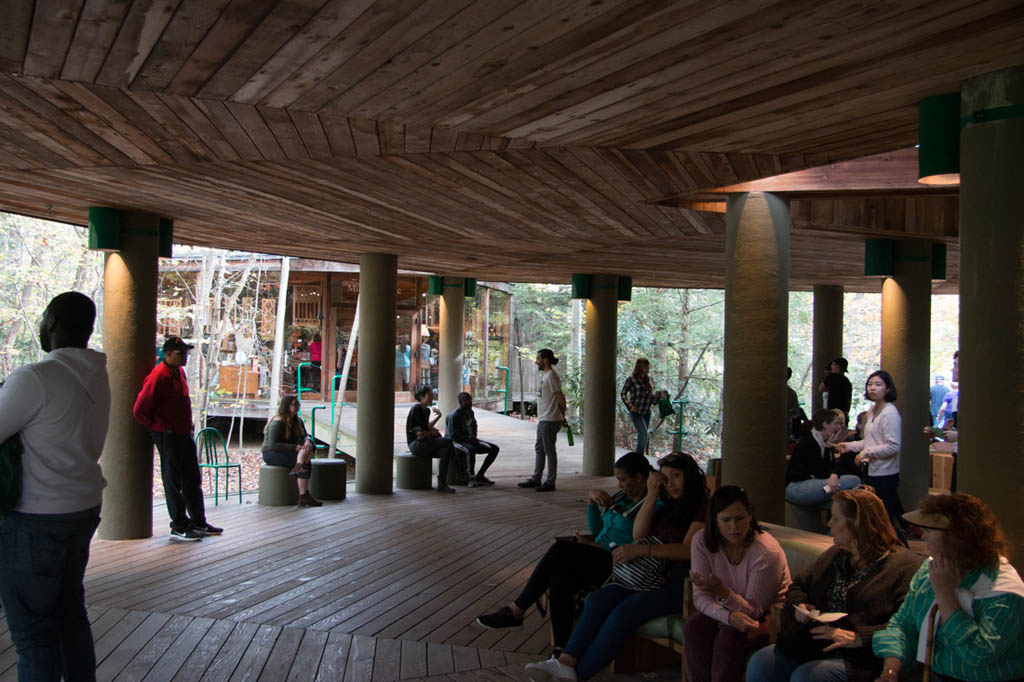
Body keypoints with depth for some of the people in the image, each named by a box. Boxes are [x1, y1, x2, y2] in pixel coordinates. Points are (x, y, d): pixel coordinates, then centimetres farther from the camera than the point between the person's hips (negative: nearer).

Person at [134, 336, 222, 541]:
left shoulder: (180, 372, 12)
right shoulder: (158, 376, -16)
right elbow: (139, 410, -16)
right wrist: (159, 429, -7)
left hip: (184, 434, 9)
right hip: (168, 437, -9)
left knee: (192, 480, 14)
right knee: (173, 482, 0)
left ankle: (199, 523, 23)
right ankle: (179, 528, 7)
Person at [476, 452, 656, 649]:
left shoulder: (655, 505, -9)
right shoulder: (622, 497, 18)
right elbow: (596, 529, 21)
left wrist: (593, 544, -11)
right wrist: (591, 498, 4)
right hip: (598, 555, 8)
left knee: (561, 550, -25)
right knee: (560, 578, -23)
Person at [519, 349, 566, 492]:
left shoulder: (551, 376, -16)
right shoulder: (544, 375, 15)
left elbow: (560, 397, -18)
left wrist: (562, 415, -8)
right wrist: (562, 416, 16)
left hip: (550, 420, -10)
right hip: (543, 419, 10)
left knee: (549, 450, -3)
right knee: (539, 449, 16)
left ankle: (550, 482, 5)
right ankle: (536, 479, 24)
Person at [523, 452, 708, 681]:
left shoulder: (702, 508, 0)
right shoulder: (668, 506, 24)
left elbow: (688, 549, -13)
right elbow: (638, 534, 12)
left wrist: (641, 550, -19)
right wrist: (651, 495, 4)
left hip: (678, 584, -7)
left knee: (624, 611, -28)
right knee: (597, 600, -17)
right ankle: (566, 660, -29)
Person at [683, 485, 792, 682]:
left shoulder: (768, 551, -23)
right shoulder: (703, 541, -12)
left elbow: (754, 611, -19)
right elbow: (701, 597, -14)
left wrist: (723, 592, -38)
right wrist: (729, 617, -34)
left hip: (768, 617, -4)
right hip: (722, 612, 4)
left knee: (729, 637, -31)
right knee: (693, 628, -25)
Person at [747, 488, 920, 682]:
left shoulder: (906, 566, -6)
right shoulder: (834, 554, 19)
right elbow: (798, 585, 29)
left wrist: (858, 637, -21)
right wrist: (800, 605, 6)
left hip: (857, 658, -7)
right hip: (812, 646, 7)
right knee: (759, 663, -14)